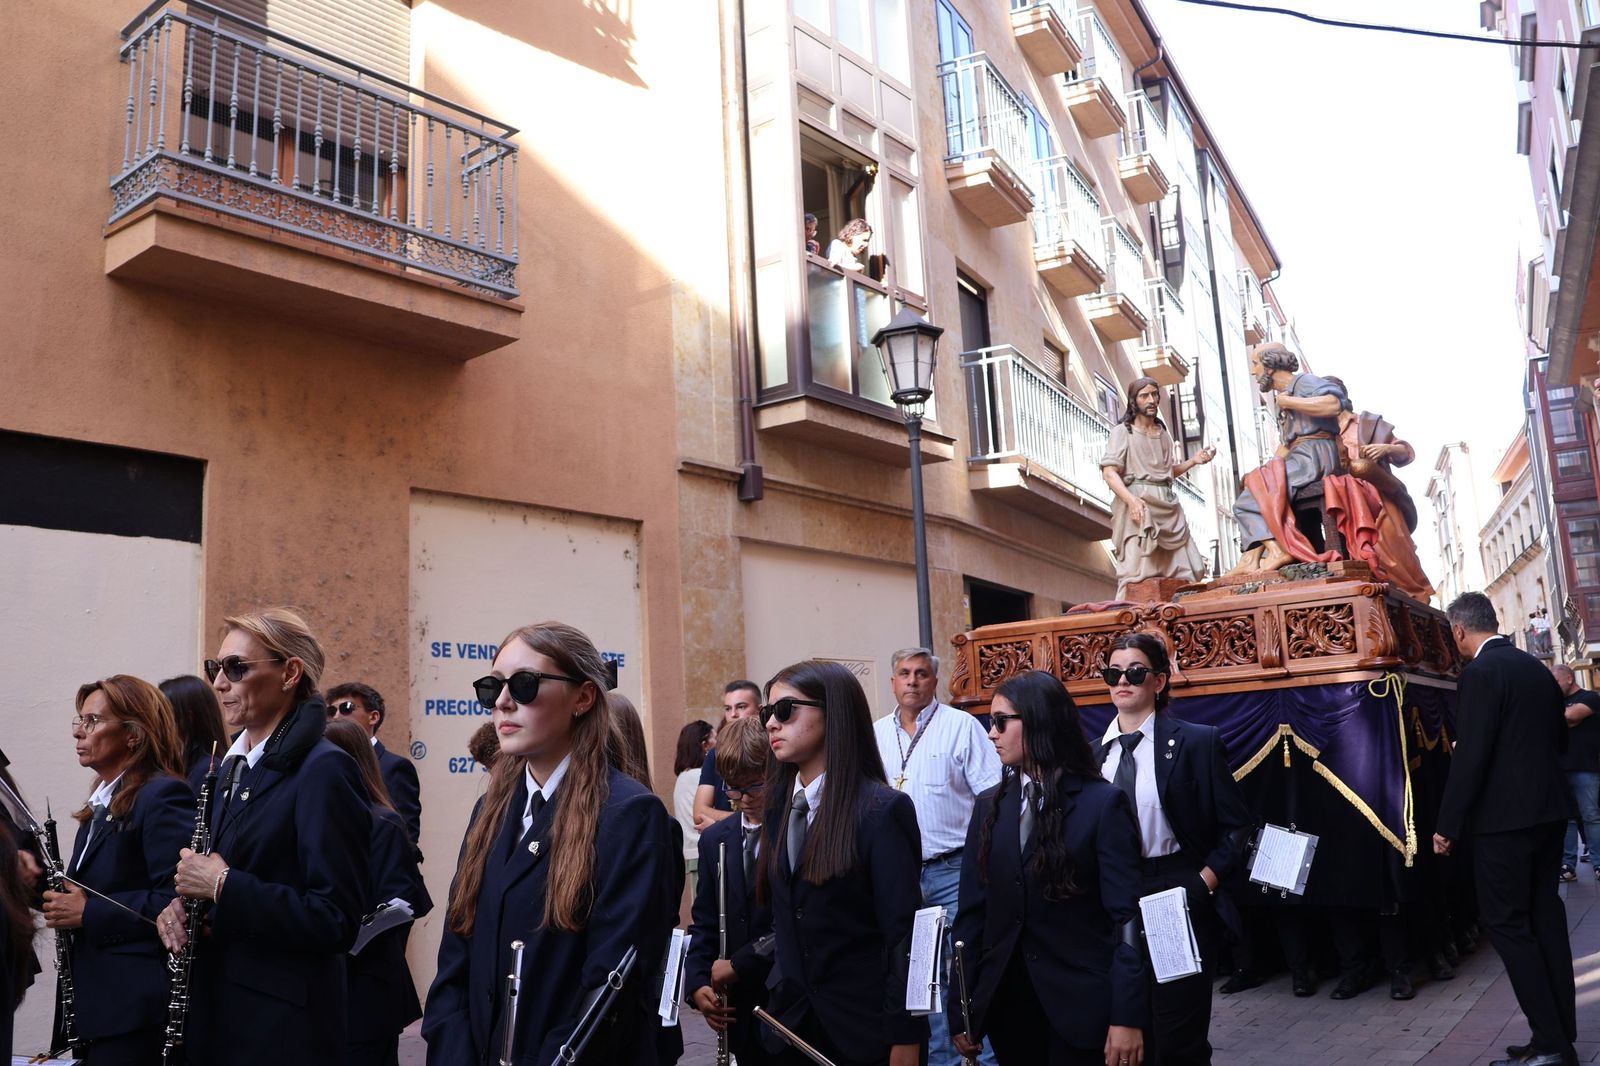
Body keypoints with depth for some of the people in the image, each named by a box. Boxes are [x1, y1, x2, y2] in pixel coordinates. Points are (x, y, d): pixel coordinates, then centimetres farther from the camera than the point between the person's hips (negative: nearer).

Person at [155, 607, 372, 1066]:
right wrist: (181, 905, -2)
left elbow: (337, 921, -21)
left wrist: (223, 885, -22)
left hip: (281, 1026, -7)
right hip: (215, 1010, 8)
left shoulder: (323, 771, -17)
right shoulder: (229, 766, 8)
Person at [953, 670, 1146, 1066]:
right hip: (1005, 1000, 4)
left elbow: (1127, 915, -11)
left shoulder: (1104, 803, -8)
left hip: (1081, 1003, -4)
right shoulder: (989, 806, 5)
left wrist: (1128, 1016, -15)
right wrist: (961, 1008, 1)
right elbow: (972, 910, 4)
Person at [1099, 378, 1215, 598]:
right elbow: (1109, 472, -9)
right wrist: (1131, 500, -24)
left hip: (1168, 505, 6)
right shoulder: (1122, 431, 3)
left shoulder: (1163, 433, 21)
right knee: (1138, 573, -16)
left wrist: (1194, 461, 13)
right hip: (1139, 504, -6)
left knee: (1183, 573, -2)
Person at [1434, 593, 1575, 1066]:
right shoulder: (1538, 668, 10)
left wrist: (1448, 825, -14)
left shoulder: (1479, 673, -16)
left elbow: (1470, 756, -20)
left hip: (1504, 816, -8)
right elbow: (1559, 739, 19)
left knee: (1506, 921, -2)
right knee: (1546, 915, 13)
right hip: (1549, 810, 8)